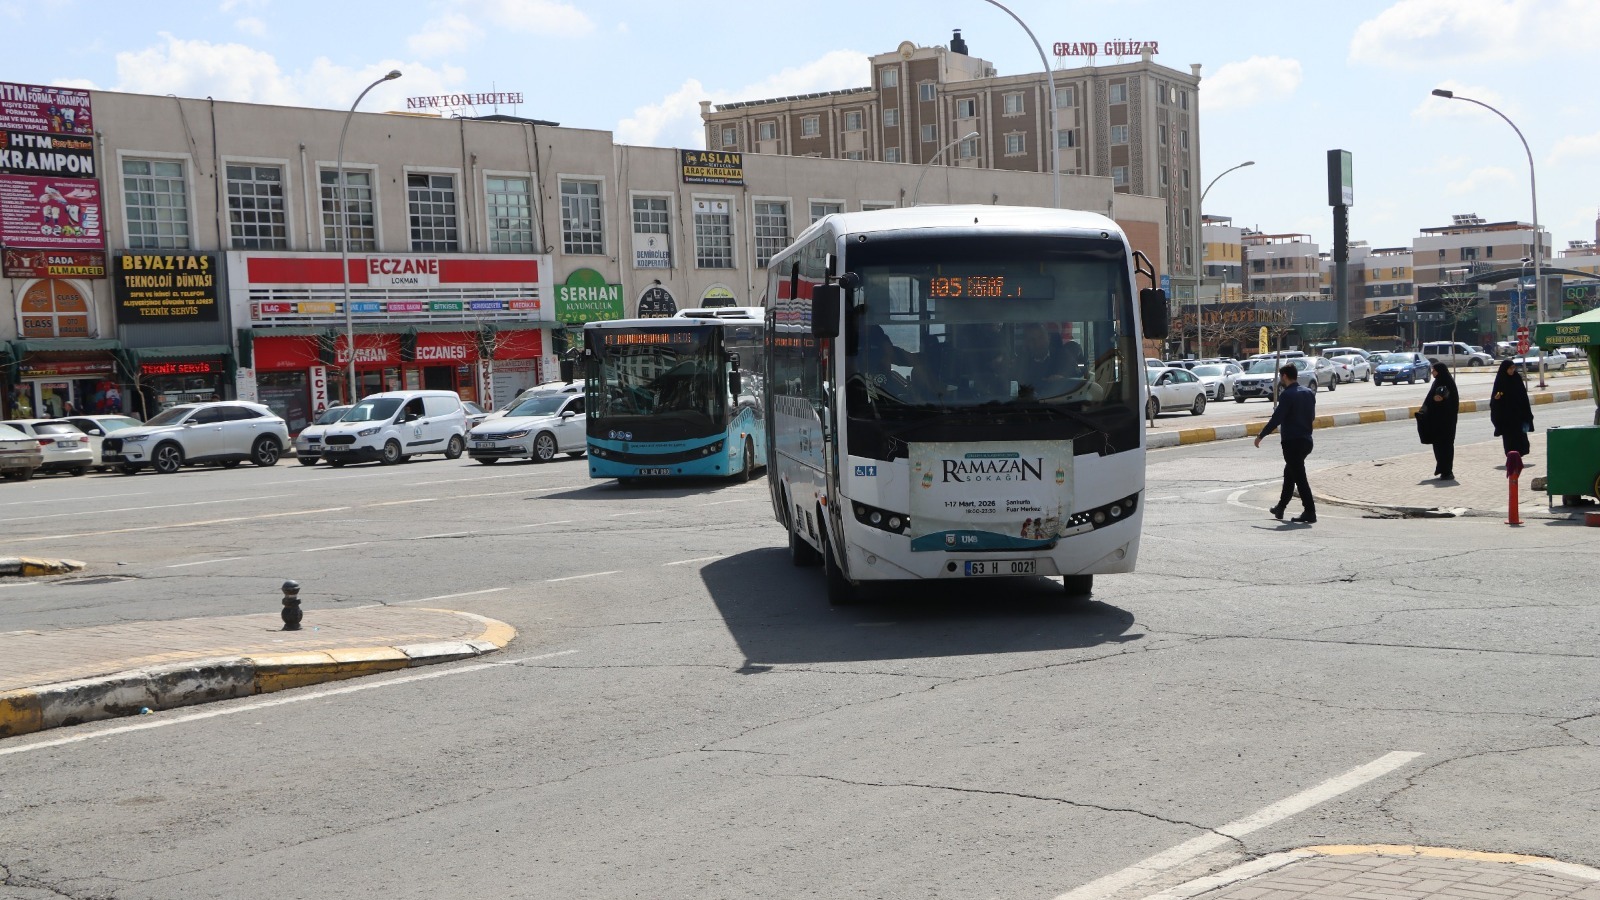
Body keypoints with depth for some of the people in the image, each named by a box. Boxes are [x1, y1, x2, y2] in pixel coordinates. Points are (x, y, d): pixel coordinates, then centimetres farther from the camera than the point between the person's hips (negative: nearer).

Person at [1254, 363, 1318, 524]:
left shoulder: (1287, 395, -15)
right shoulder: (1309, 393, 9)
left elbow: (1276, 419, -18)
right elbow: (1312, 417, 16)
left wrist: (1261, 436, -11)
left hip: (1292, 441, -8)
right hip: (1306, 440, 8)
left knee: (1299, 477, -6)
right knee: (1290, 473, 21)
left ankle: (1310, 513, -8)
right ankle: (1280, 508, 30)